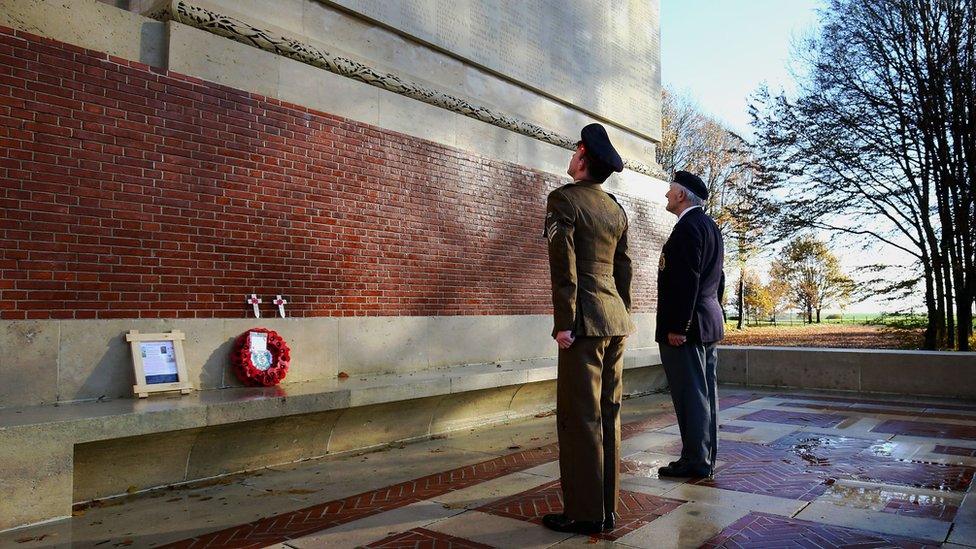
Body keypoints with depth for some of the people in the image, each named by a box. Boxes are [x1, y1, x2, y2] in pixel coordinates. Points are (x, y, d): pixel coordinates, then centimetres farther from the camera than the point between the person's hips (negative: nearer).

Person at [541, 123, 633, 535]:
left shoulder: (563, 199, -6)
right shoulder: (616, 208, 16)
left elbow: (564, 265, -14)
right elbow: (624, 269, 17)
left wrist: (564, 323, -14)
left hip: (586, 320, -8)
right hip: (616, 321, 8)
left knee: (580, 417, -2)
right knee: (607, 415, 11)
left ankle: (585, 513, 4)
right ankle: (606, 507, 18)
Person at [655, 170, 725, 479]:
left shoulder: (688, 226, -14)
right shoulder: (710, 226, 17)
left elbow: (687, 280, -21)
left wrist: (677, 327, -20)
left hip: (685, 326, -10)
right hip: (709, 323, 10)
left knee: (691, 394, -4)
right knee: (705, 392, 13)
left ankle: (695, 461, 3)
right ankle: (706, 458, 21)